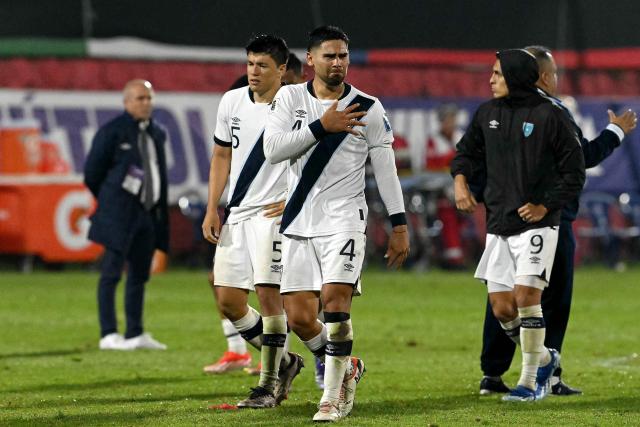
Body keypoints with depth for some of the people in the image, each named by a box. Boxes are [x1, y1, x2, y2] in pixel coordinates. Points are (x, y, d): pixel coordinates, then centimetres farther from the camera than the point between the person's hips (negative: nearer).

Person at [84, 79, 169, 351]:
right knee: (112, 273, -7)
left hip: (148, 213, 7)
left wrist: (161, 210, 13)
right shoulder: (113, 132, -8)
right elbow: (92, 173, -4)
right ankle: (108, 335, -8)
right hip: (120, 213, -7)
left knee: (140, 274, 11)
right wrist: (109, 201, 6)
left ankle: (135, 334, 17)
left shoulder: (157, 134, 13)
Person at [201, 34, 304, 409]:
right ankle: (284, 362, 21)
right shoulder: (232, 102, 8)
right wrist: (212, 209, 11)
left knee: (268, 292, -14)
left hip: (274, 212, -7)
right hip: (237, 213, 7)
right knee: (229, 302, 4)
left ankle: (268, 384, -5)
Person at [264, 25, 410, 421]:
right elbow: (272, 150, -8)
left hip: (344, 218, -3)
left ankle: (332, 397, -11)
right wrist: (321, 127, -15)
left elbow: (386, 169, 3)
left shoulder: (368, 108, 0)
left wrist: (399, 225, 0)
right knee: (299, 317, -2)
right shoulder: (290, 98, 5)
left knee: (335, 297, -20)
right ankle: (347, 368, 25)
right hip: (299, 221, 3)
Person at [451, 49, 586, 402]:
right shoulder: (487, 114, 8)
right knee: (502, 308, 3)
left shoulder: (548, 115, -8)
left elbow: (574, 171, -5)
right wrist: (460, 179, -1)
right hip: (497, 226, 6)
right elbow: (467, 151, 20)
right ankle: (544, 359, 27)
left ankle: (529, 381, -4)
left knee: (526, 296, -15)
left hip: (536, 224, -6)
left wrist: (546, 207, -11)